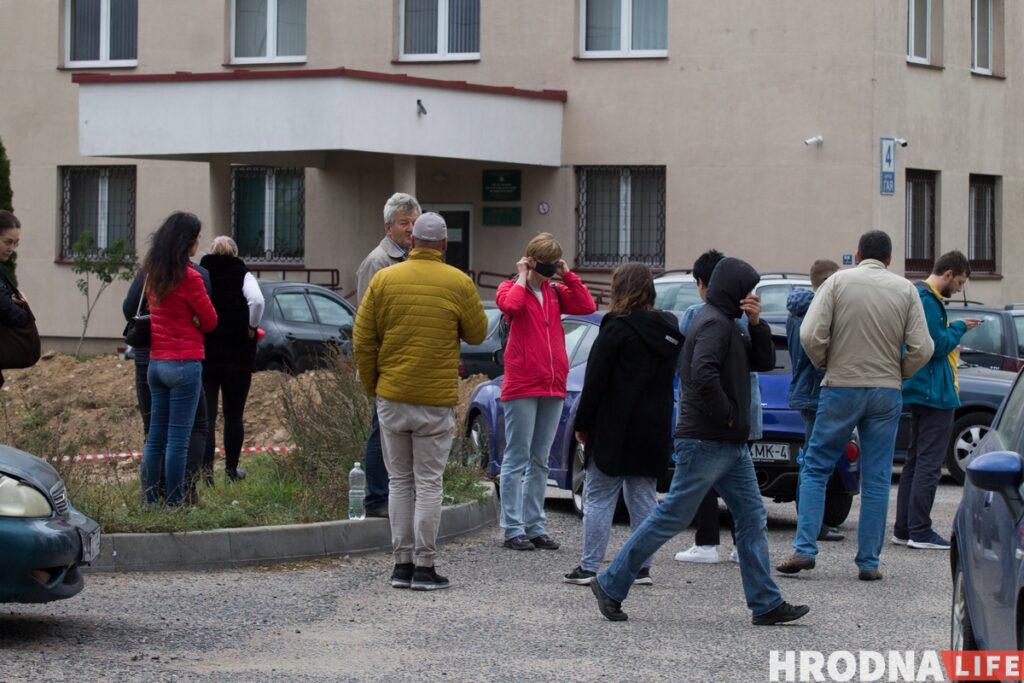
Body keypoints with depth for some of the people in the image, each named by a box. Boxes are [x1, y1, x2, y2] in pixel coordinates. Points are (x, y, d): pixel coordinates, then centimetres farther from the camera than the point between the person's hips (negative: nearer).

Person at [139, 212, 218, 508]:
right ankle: (175, 503, -3)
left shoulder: (153, 274, 8)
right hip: (185, 362, -7)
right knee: (178, 439, -4)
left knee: (155, 437, 10)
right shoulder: (189, 276, -13)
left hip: (156, 361, 7)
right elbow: (210, 321, -5)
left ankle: (150, 501, 11)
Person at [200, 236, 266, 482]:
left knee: (206, 414, 1)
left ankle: (206, 465, -16)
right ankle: (232, 468, 21)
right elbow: (257, 301, -21)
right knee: (234, 415, 12)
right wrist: (252, 327, -7)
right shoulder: (242, 275, -3)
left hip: (204, 354, 1)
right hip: (237, 356, -1)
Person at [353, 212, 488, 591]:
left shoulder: (384, 279, 1)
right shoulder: (458, 283, -5)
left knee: (400, 481, 11)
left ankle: (402, 563, 11)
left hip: (391, 397, 2)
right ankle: (424, 567, 1)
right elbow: (477, 334, 5)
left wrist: (371, 385, 13)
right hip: (437, 400, -2)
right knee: (428, 483, 2)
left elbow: (362, 339, 1)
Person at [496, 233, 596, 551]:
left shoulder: (556, 293, 15)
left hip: (553, 387, 6)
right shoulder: (512, 288, 0)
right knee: (517, 459, -4)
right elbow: (510, 304, -24)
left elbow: (587, 306, 1)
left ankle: (535, 526, 15)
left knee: (540, 461, 10)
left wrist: (567, 275, 1)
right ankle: (513, 529, -2)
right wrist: (523, 276, -9)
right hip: (521, 387, -6)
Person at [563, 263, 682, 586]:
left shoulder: (618, 328, -12)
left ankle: (589, 567, -2)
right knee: (643, 497, 11)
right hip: (654, 429, 6)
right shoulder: (668, 329, 8)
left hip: (615, 429, -6)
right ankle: (643, 567, 10)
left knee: (599, 497, 0)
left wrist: (582, 423, -4)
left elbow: (596, 381, -12)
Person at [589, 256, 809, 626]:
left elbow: (764, 362, 19)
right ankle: (610, 585, 3)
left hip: (731, 444, 10)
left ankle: (766, 604, 8)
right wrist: (726, 413, -18)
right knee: (671, 518, -5)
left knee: (753, 519, 7)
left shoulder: (728, 324, 18)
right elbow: (703, 375, -28)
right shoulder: (713, 323, -14)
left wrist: (756, 324, 4)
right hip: (705, 442, -10)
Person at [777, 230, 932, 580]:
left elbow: (810, 335, -10)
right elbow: (922, 348, -4)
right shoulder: (905, 290, 2)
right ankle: (869, 562, 7)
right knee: (876, 480, 6)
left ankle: (804, 549, -2)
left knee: (815, 469, 9)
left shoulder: (838, 281, -2)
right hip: (886, 392, 1)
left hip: (841, 388, -1)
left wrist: (825, 364, 8)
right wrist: (898, 374, 13)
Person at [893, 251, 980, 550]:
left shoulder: (921, 297, 16)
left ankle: (904, 529, 16)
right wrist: (959, 328, -6)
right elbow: (938, 346, -19)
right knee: (929, 463, -7)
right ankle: (920, 532, -7)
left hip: (919, 392, 11)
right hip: (933, 393, -11)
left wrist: (953, 332, 9)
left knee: (916, 461, 14)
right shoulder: (927, 301, -17)